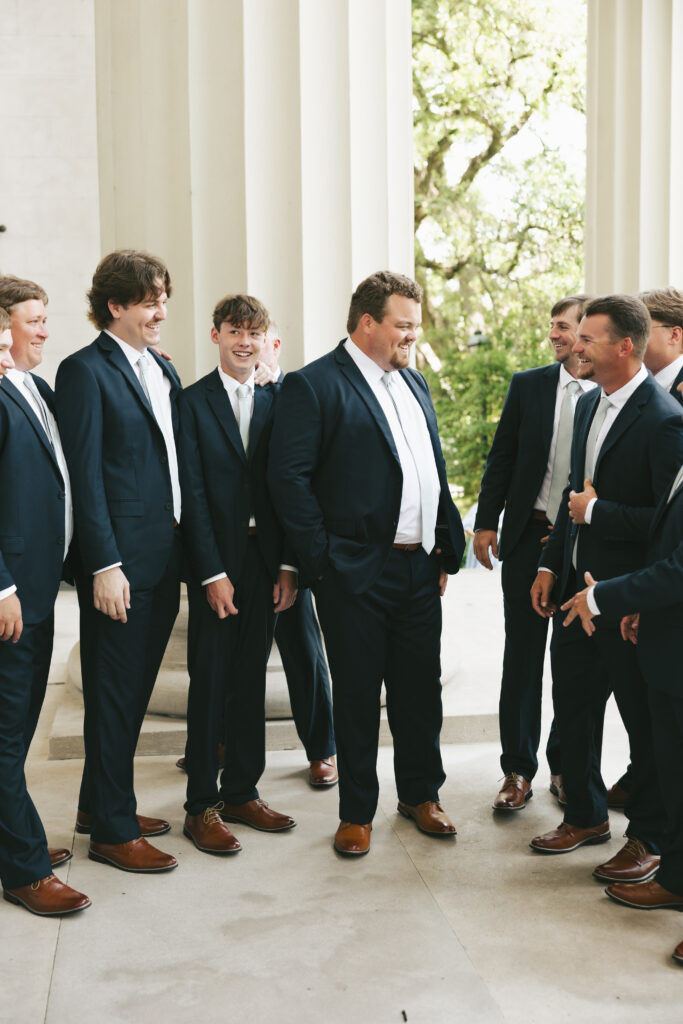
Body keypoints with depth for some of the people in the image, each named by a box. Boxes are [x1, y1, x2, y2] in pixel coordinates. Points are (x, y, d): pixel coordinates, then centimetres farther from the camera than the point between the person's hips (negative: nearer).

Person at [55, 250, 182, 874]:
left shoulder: (164, 371, 15)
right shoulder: (85, 371, -9)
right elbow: (86, 475, -13)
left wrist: (185, 550, 12)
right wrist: (105, 565, -17)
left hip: (164, 558, 8)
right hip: (120, 561, -8)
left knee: (134, 689, 15)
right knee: (114, 694, 2)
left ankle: (101, 804, 30)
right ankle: (112, 830, 13)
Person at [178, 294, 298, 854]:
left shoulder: (276, 401, 9)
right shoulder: (193, 402, -3)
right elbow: (192, 493, -8)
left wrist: (288, 564, -1)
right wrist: (213, 572, -13)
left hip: (265, 560, 4)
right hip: (216, 561, -4)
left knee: (252, 678, 11)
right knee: (209, 681, 1)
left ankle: (242, 791, 23)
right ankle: (203, 805, 11)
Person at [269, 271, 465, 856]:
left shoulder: (414, 383, 16)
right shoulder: (314, 386, -8)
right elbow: (288, 476, -14)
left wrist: (447, 550, 13)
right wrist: (322, 558, -14)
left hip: (420, 567, 7)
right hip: (357, 572, -6)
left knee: (421, 686, 14)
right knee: (357, 692, 6)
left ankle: (421, 794, 31)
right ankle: (357, 812, 20)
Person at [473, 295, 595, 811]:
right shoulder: (528, 385, 5)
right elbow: (502, 456, 6)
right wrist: (486, 522, 1)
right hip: (529, 536, 1)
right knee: (523, 654, 4)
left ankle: (566, 766, 25)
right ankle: (518, 769, 13)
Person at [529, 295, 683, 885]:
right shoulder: (589, 405, 9)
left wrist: (597, 512, -17)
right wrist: (551, 565, 14)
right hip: (577, 587, 8)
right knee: (573, 708, 18)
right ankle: (586, 816, 37)